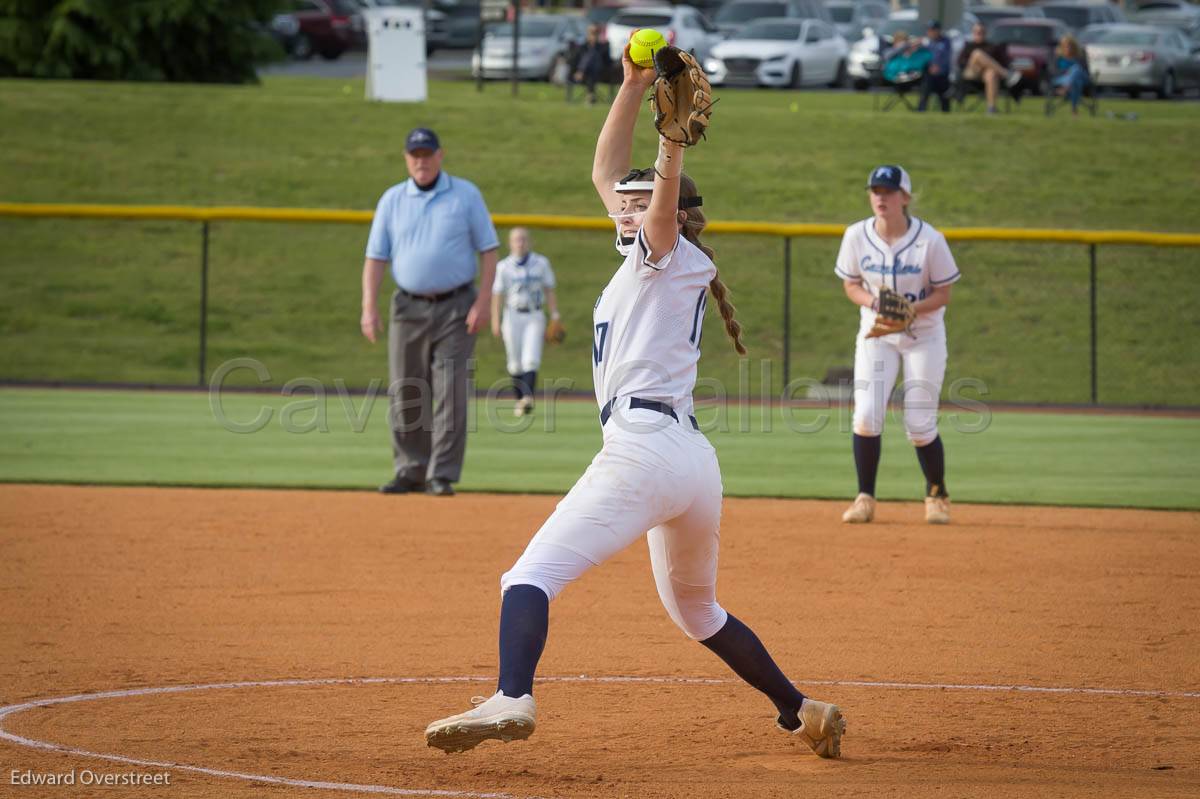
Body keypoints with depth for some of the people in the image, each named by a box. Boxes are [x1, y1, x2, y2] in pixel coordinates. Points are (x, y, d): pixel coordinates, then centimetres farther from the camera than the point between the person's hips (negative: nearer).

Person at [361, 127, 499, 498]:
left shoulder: (466, 195, 1)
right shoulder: (392, 200, 7)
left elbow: (488, 250, 0)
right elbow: (375, 257, 4)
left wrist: (483, 301, -11)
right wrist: (369, 307, -8)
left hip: (456, 308, -3)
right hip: (409, 308, 3)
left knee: (450, 391, -9)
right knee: (406, 393, 4)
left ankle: (442, 476, -8)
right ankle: (411, 470, 15)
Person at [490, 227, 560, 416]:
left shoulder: (541, 263, 5)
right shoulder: (503, 267, 2)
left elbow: (549, 291, 8)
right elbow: (496, 295, 1)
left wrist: (555, 317, 0)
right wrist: (495, 322, -6)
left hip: (534, 317, 0)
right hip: (513, 317, 0)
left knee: (531, 360, -15)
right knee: (515, 364, 3)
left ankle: (528, 398, -26)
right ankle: (520, 400, 18)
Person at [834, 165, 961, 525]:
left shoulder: (930, 240, -18)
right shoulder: (857, 236, -9)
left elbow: (943, 294, -10)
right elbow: (851, 285, 3)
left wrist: (910, 310, -28)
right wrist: (872, 301, -19)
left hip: (923, 334, -2)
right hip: (875, 333, 2)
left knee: (920, 425, -4)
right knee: (866, 415, -12)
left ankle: (937, 495, 21)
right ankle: (865, 498, 3)